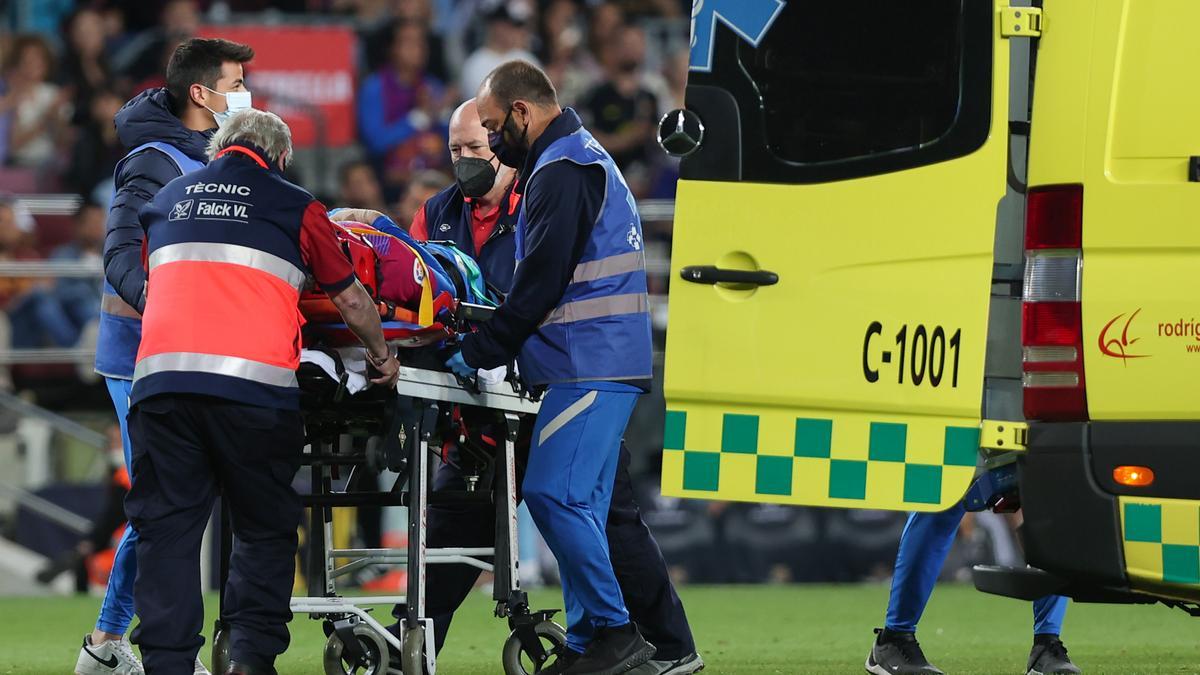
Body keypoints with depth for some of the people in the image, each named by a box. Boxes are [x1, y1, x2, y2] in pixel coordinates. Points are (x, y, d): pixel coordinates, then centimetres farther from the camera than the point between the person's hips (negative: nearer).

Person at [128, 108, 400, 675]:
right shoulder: (293, 205, 13)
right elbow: (350, 298, 17)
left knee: (166, 527, 5)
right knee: (265, 528, 8)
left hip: (161, 373, 3)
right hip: (254, 379, -3)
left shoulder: (166, 201, 25)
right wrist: (382, 357, 34)